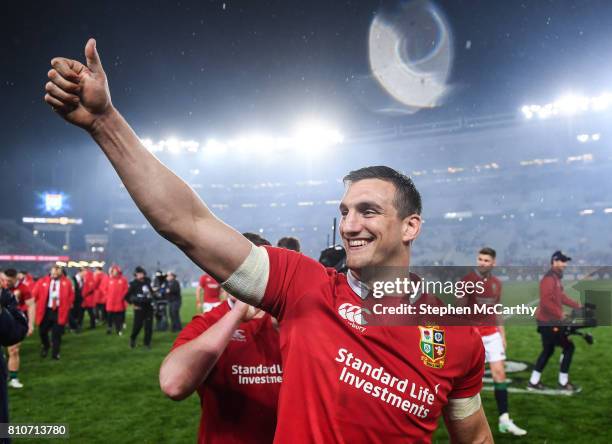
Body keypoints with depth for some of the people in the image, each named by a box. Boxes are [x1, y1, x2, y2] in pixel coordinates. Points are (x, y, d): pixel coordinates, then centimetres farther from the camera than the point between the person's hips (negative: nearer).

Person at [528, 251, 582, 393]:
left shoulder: (556, 278, 12)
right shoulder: (549, 279, -19)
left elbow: (562, 297, 19)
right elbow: (545, 301, -28)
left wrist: (578, 305, 16)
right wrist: (560, 313, -27)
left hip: (550, 321, 10)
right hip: (549, 322, -10)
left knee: (548, 350, 16)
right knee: (568, 347, -1)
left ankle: (533, 382, 22)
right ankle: (563, 383, 9)